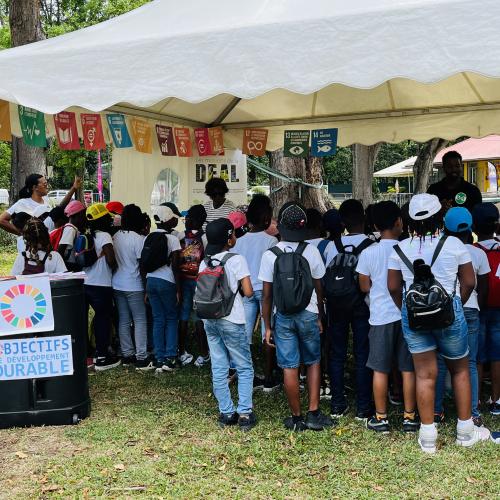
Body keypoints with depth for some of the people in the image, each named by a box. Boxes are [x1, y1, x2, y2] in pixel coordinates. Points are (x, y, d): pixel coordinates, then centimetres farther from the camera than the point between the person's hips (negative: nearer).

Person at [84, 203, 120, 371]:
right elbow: (110, 258, -22)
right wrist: (115, 269, -4)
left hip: (85, 283, 6)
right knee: (104, 319, 3)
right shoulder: (104, 236, -12)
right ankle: (102, 357, 7)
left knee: (99, 317, 16)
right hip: (101, 285, -6)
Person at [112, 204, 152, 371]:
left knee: (123, 320, 11)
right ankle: (141, 359, -1)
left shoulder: (115, 237, 4)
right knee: (140, 321, 0)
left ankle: (127, 355, 17)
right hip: (133, 286, -6)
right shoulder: (139, 239, -13)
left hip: (117, 284, 6)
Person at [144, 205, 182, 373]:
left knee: (158, 320, 9)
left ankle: (160, 360, 9)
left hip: (151, 281, 5)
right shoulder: (172, 239, -8)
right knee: (171, 319, 8)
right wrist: (178, 289, -7)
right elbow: (175, 266, -12)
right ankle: (169, 358, 2)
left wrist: (146, 288, 15)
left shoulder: (148, 238, 7)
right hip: (167, 282, -5)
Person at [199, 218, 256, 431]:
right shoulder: (236, 260, -10)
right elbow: (248, 292, -14)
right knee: (245, 368, 5)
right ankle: (245, 413, 2)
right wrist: (237, 287, 6)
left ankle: (226, 413, 15)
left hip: (209, 320, 6)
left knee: (218, 369, 10)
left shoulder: (204, 263, 8)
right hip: (231, 321, -6)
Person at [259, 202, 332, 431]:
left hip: (283, 317, 0)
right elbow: (319, 288, 0)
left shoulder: (269, 255, -7)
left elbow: (266, 295, -5)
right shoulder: (311, 251, -7)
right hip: (308, 315, 0)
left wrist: (267, 326, 3)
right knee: (313, 363, 16)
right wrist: (320, 317, 13)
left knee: (289, 368, 6)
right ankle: (313, 414, 14)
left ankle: (297, 418, 14)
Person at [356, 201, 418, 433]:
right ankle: (410, 417, 17)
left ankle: (380, 418, 15)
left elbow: (365, 287, 1)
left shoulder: (368, 253, -7)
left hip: (381, 317, -1)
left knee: (380, 370, 8)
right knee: (408, 369, 10)